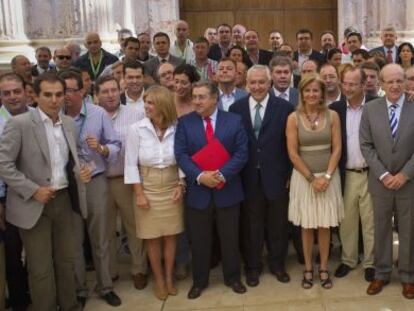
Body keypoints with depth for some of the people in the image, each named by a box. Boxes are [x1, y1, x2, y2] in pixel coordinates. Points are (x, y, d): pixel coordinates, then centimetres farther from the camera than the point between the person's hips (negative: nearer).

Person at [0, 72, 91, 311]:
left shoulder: (69, 124, 6)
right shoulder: (19, 123, -12)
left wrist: (80, 172, -4)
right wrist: (33, 190, -17)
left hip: (65, 200, 5)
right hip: (34, 204, -5)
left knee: (67, 261, 16)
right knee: (41, 268, 5)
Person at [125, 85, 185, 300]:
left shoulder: (176, 129, -7)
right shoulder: (136, 129, -11)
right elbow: (130, 164, -8)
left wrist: (181, 186, -5)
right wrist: (139, 194, -9)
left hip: (172, 187, 1)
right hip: (148, 188, -1)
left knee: (170, 235, 11)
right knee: (152, 237, 8)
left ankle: (169, 277, 29)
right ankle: (159, 280, 26)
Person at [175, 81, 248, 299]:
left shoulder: (234, 121, -1)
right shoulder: (184, 122, 0)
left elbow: (241, 153, -7)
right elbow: (181, 154, -7)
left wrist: (222, 175, -19)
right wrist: (200, 176, -20)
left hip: (227, 190, 0)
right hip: (197, 191, 0)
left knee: (230, 239, 12)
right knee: (199, 241, 11)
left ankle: (232, 278, 31)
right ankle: (199, 281, 28)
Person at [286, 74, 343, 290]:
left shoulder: (332, 116, -2)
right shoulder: (293, 118, -6)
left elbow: (336, 149, -2)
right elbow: (292, 153, -7)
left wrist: (326, 176, -12)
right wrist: (312, 178, -10)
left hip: (328, 177, 1)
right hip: (303, 177, -1)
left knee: (325, 225, 7)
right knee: (307, 225, 7)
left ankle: (323, 268, 21)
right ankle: (308, 268, 20)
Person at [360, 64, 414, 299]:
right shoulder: (371, 108, -2)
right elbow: (366, 145, -3)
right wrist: (383, 175, -10)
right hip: (380, 181, 1)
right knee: (381, 229, 12)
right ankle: (381, 273, 26)